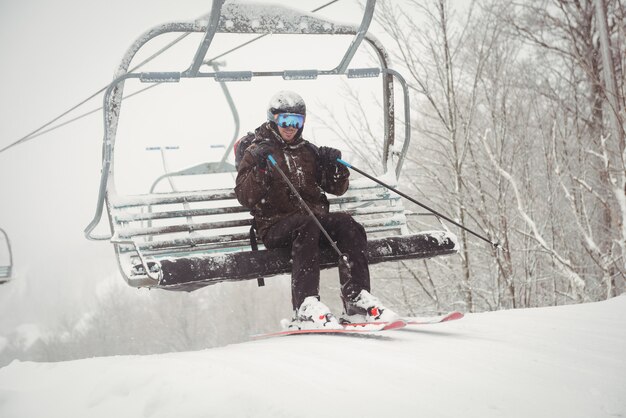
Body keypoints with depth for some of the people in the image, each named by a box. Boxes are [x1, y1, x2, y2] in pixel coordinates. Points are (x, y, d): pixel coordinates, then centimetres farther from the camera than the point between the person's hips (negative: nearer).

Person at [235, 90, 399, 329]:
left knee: (347, 225, -24)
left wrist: (335, 167, -1)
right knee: (307, 225, -37)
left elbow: (337, 188, 19)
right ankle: (305, 308, -47)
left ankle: (357, 301, -30)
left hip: (314, 218, 5)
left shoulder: (308, 152, 22)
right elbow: (244, 197, -5)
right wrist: (259, 170, -20)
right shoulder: (256, 153, 9)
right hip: (275, 226, -5)